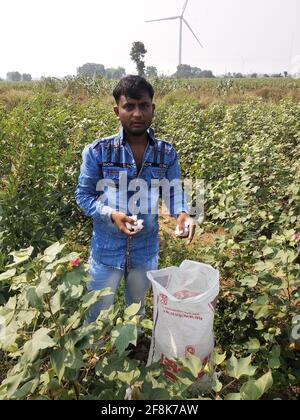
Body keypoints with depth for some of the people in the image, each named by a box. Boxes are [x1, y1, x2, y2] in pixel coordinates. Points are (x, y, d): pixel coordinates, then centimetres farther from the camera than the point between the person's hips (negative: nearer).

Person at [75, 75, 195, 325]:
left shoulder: (167, 154, -8)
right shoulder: (97, 151, -15)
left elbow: (174, 191, 4)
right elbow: (83, 195, -7)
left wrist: (182, 213, -18)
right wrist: (111, 215, -24)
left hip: (146, 250, 3)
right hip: (106, 250, -2)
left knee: (137, 311, 28)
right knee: (98, 316, 18)